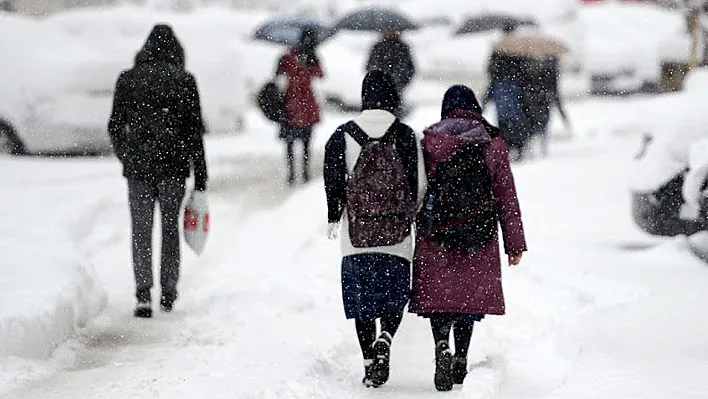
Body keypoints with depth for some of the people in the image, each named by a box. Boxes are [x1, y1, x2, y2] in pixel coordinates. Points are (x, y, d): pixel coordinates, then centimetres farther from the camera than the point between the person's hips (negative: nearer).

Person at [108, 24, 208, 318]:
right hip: (173, 166, 0)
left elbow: (115, 126, 5)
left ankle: (143, 293, -11)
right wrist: (200, 177, 2)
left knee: (141, 231, 4)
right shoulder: (185, 81, -1)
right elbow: (195, 131, -2)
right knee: (170, 228, 13)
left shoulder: (127, 79, 2)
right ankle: (168, 294, 17)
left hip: (138, 165, 0)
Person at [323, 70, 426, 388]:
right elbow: (420, 185, -2)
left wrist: (334, 218, 11)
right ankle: (384, 340, -16)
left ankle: (369, 362, 8)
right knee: (394, 295, 11)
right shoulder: (406, 136, -3)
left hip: (356, 233, 1)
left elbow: (333, 182, -3)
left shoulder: (343, 136, -1)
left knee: (362, 299, 11)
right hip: (397, 233, -1)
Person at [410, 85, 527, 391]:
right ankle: (460, 360, 17)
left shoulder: (429, 142, 0)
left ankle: (442, 346, -22)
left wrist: (412, 232, 12)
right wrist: (515, 243, 8)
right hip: (480, 236, 1)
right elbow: (507, 196, 4)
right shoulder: (492, 143, 2)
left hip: (436, 235, -1)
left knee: (438, 294, 2)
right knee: (470, 295, 14)